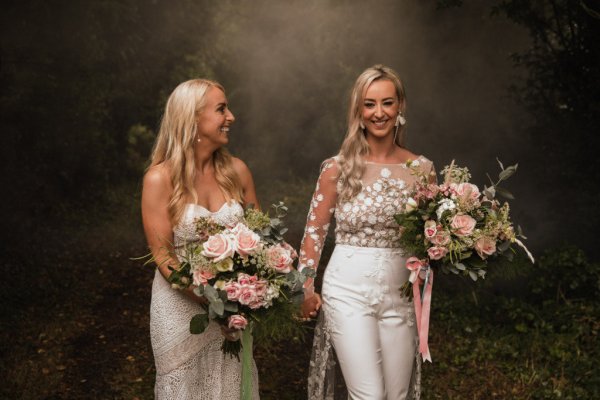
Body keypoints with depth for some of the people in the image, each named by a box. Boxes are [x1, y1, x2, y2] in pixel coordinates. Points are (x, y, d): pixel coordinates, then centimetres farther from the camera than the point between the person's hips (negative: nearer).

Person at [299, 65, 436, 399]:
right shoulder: (339, 168, -4)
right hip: (348, 292, -3)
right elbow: (315, 230, 4)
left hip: (400, 295, 3)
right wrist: (306, 288, -1)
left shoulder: (422, 168, 2)